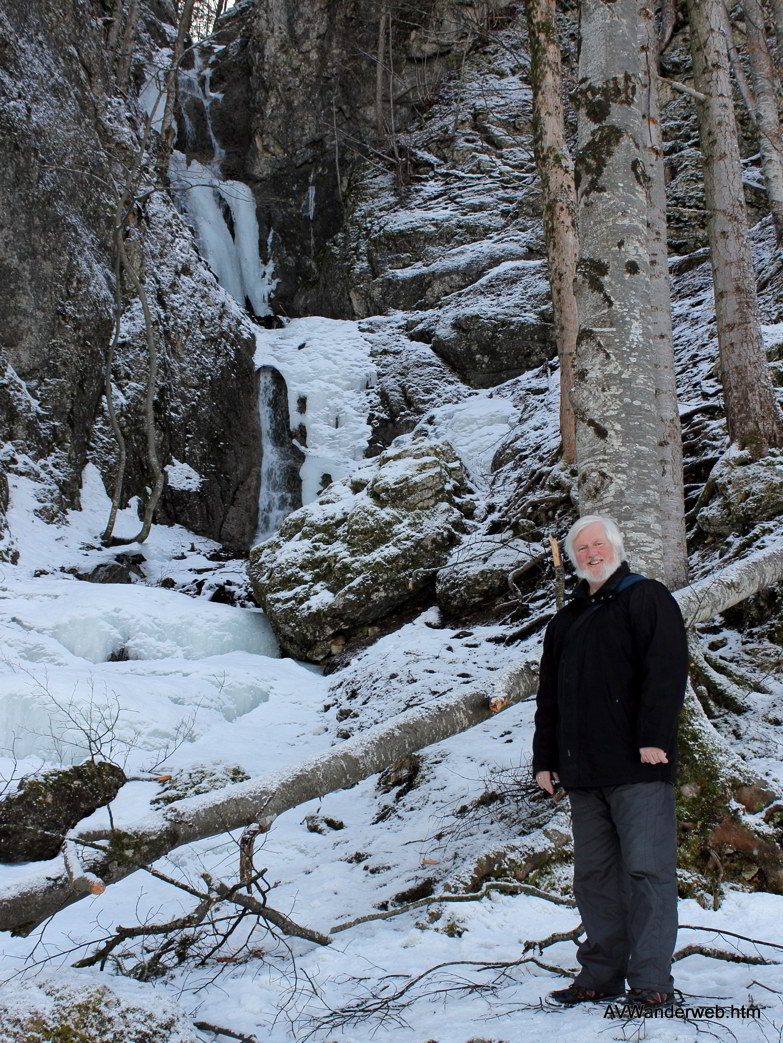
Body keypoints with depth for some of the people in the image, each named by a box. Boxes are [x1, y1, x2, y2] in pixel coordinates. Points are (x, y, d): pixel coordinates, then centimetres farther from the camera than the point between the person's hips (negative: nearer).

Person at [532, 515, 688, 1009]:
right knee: (594, 875, 8)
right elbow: (549, 694, 23)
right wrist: (545, 758, 16)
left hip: (638, 767, -6)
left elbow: (666, 670, -9)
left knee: (646, 870, -7)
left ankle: (651, 980, -2)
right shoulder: (566, 621, 22)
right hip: (584, 773, 7)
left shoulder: (647, 598, 3)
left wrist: (653, 737, -18)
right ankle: (602, 974, 15)